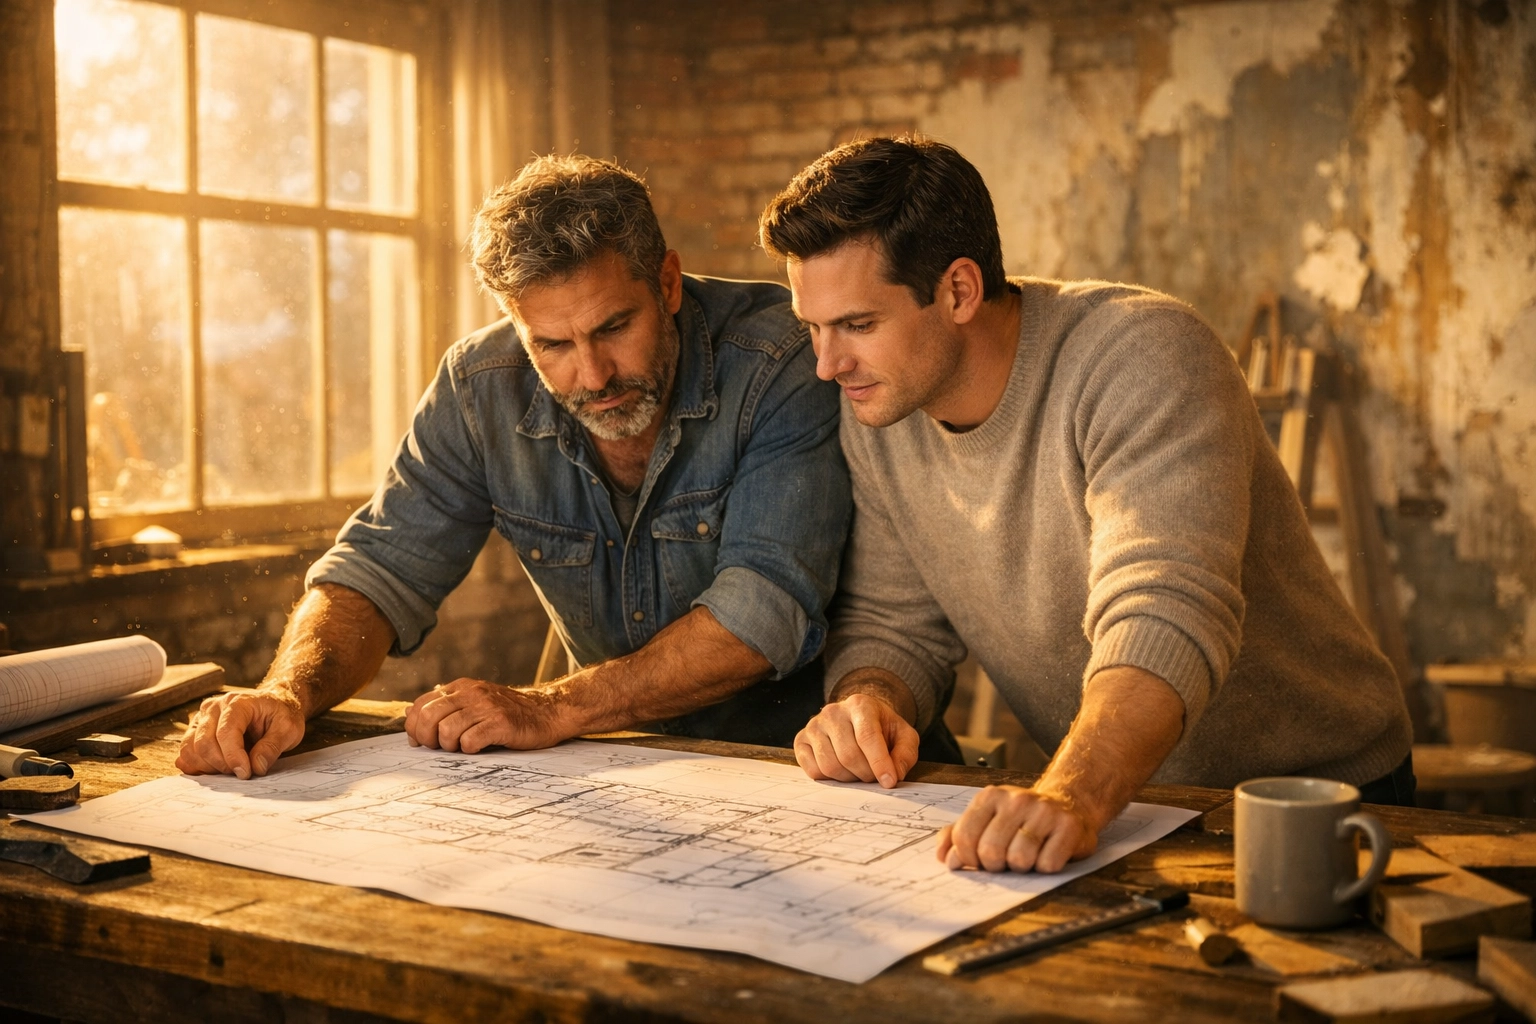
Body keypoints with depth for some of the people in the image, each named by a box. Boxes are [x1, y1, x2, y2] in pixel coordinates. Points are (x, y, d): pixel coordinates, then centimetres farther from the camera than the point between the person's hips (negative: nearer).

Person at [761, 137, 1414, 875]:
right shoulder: (875, 409, -2)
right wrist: (868, 701, -17)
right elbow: (890, 621, 6)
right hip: (1111, 800, 6)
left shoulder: (1142, 358, -22)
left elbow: (1164, 618, -35)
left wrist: (1073, 797, -51)